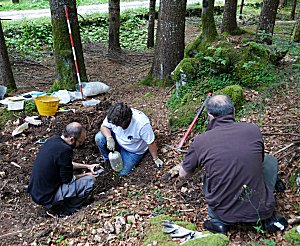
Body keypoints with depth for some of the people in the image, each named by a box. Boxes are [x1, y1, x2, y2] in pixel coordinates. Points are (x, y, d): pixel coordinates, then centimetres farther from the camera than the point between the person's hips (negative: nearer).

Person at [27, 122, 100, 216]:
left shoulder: (53, 139, 3)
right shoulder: (64, 150, -24)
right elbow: (67, 179, -15)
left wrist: (87, 166, 15)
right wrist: (86, 175, 1)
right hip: (47, 197, -9)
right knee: (90, 180, -12)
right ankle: (66, 210, -1)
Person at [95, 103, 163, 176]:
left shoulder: (142, 124, -40)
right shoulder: (114, 117, -28)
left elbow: (151, 143, -26)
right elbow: (103, 126, -11)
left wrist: (155, 159, -13)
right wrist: (109, 138, -32)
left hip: (134, 151, -3)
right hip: (118, 141, 4)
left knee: (122, 172, -5)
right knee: (99, 138, -21)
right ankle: (107, 159, 7)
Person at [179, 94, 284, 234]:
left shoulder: (200, 141, -12)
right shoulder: (253, 129, -8)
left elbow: (182, 174, 6)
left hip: (224, 214, 0)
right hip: (260, 211, 1)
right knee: (270, 160, 23)